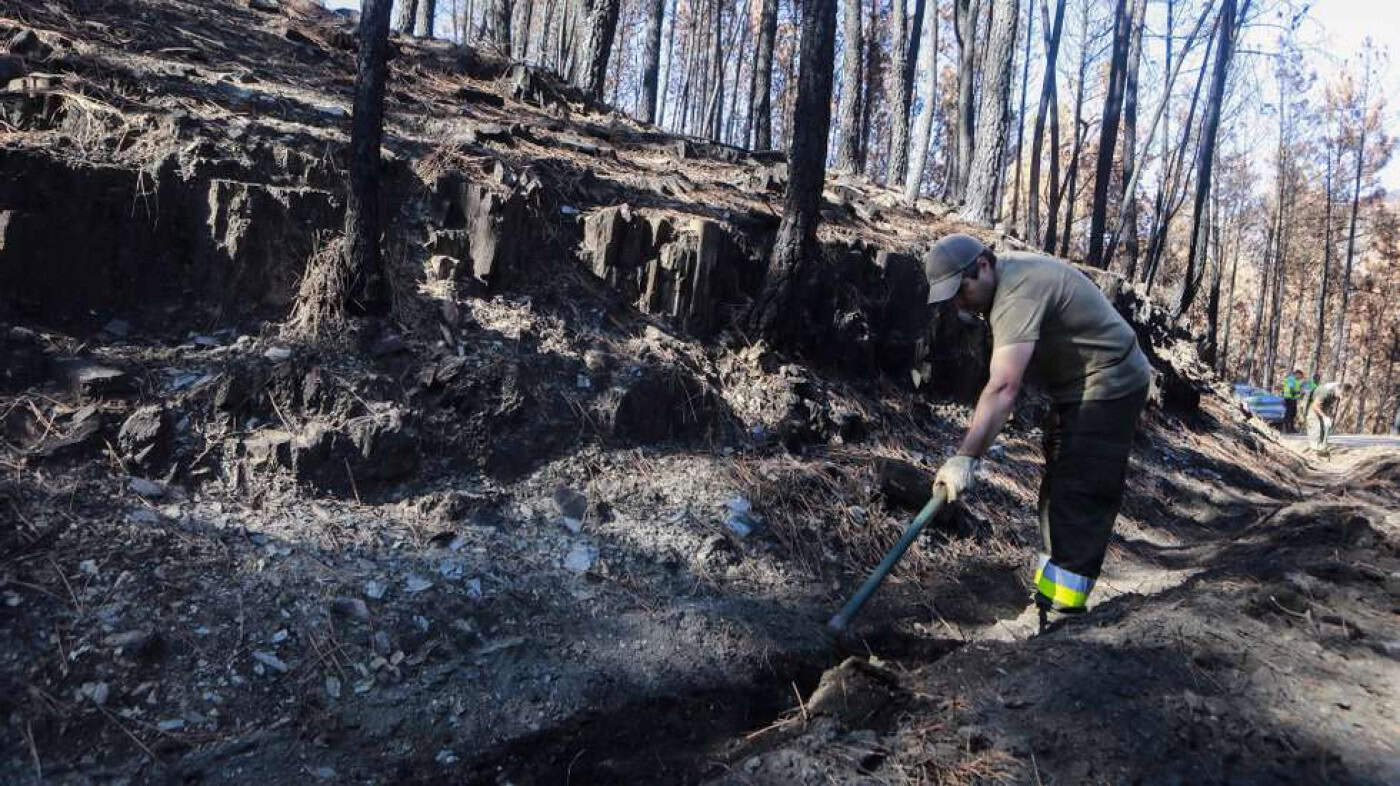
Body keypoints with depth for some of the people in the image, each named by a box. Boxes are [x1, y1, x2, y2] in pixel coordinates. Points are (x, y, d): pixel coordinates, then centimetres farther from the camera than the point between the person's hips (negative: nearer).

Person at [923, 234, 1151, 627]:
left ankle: (1059, 612, -13)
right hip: (1078, 387, 11)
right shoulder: (1009, 272, 4)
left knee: (1077, 501, -14)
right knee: (1059, 492, 15)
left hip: (1108, 388, -11)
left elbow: (1003, 388, -39)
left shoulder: (1018, 293, -28)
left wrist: (965, 457, -44)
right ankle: (1048, 594, 25)